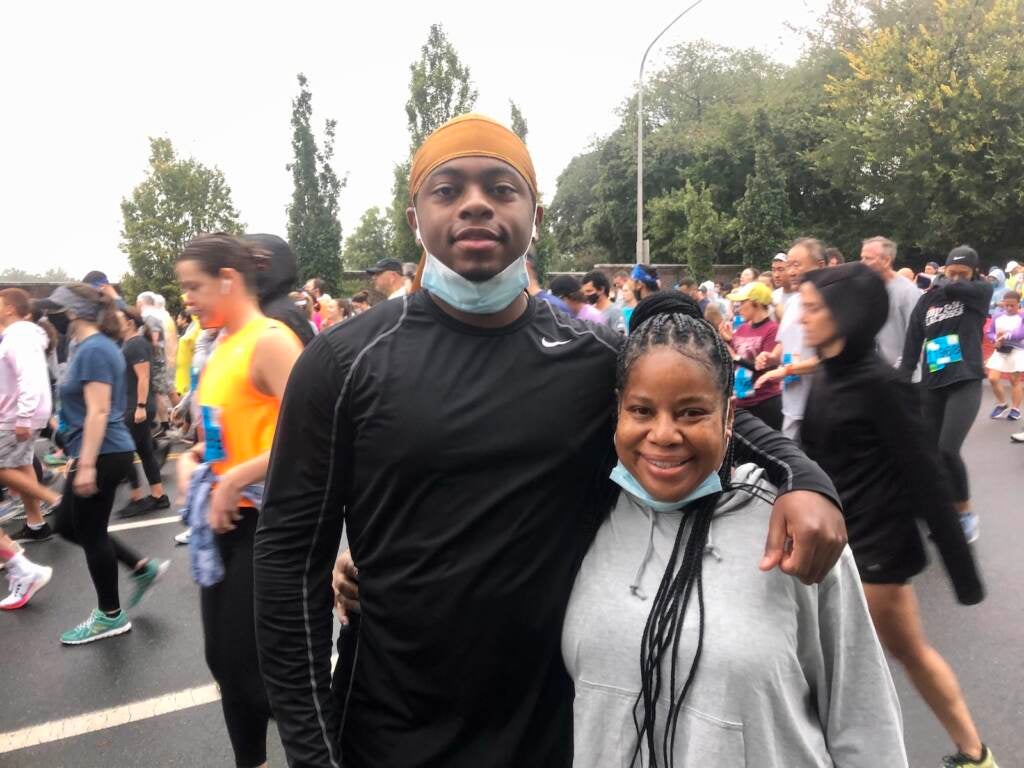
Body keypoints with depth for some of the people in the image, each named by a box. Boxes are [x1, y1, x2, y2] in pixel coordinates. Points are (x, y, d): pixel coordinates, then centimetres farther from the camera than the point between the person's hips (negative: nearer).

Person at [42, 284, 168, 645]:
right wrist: (80, 458, 26)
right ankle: (143, 568, 23)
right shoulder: (96, 346, 13)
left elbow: (98, 412, -22)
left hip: (102, 456, -10)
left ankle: (111, 616, 18)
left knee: (90, 534, 3)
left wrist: (86, 464, -23)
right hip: (102, 454, 10)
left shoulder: (93, 350, -17)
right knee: (67, 525, 19)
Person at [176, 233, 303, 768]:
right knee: (224, 658, 19)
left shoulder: (269, 341, -18)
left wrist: (235, 479, -23)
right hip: (222, 519, 9)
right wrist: (194, 458, 6)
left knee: (253, 667, 2)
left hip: (260, 521, -9)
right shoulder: (224, 345, 10)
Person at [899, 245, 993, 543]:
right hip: (932, 386, 4)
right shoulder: (927, 300, 8)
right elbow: (911, 346, 4)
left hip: (966, 383, -4)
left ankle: (965, 511, 4)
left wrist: (938, 285, 4)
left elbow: (954, 289, -19)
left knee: (947, 450, -17)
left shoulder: (982, 291, 2)